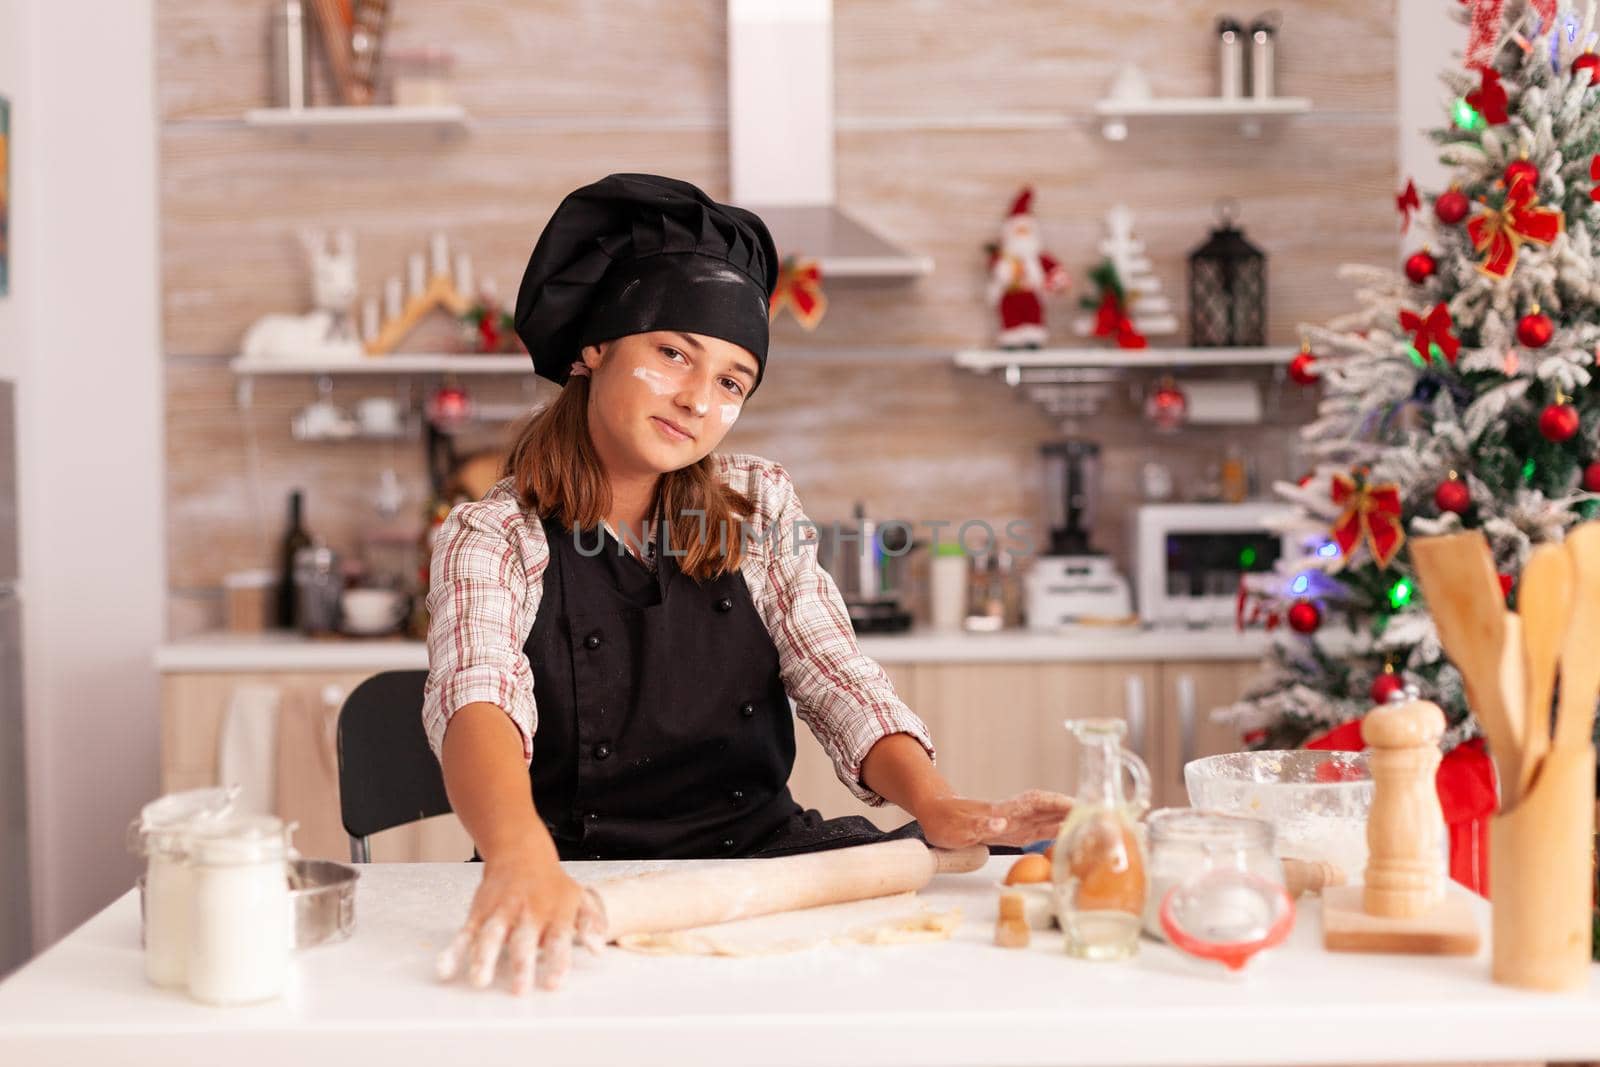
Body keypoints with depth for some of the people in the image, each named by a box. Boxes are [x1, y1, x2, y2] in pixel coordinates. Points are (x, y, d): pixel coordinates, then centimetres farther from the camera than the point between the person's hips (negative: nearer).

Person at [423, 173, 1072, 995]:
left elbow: (836, 680, 1)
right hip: (590, 886, -2)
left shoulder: (757, 505, 10)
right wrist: (521, 861, -47)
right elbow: (478, 705, -25)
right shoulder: (491, 539, -5)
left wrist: (937, 806, -20)